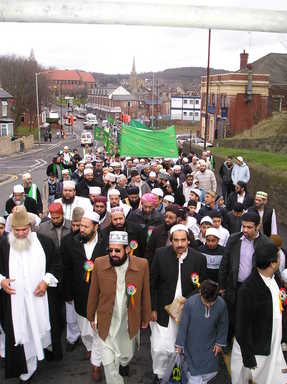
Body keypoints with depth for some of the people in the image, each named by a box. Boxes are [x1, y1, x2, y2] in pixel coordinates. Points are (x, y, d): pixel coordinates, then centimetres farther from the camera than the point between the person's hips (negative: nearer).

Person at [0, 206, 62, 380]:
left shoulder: (44, 241, -4)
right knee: (21, 332, 6)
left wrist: (46, 281, -10)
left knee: (43, 326, 15)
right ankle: (28, 366, 22)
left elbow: (56, 265, 2)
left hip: (41, 298, 0)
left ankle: (47, 349, 43)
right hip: (15, 301, 0)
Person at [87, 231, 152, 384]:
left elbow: (145, 294, -4)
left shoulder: (142, 265, -15)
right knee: (109, 362, 5)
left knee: (127, 353, 25)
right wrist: (91, 316, 6)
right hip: (107, 321, -1)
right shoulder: (99, 264, -14)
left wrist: (145, 318, 4)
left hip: (130, 321, 1)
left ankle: (124, 363, 59)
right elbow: (93, 293, -2)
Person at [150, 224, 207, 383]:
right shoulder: (160, 254, -9)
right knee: (160, 348, 2)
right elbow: (152, 284, -3)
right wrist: (153, 308, -4)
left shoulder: (199, 258, -8)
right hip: (163, 311, -1)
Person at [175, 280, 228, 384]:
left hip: (210, 346, 3)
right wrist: (179, 345, -6)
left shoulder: (221, 304, -20)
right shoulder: (190, 303, -26)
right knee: (195, 373, 4)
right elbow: (183, 325, -13)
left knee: (211, 372, 17)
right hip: (192, 345, -3)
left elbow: (223, 325, -1)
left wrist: (219, 343, 6)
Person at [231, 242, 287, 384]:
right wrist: (248, 358, -16)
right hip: (253, 349, -6)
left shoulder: (276, 278, -5)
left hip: (274, 347, 6)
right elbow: (242, 327, -21)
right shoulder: (248, 290, -27)